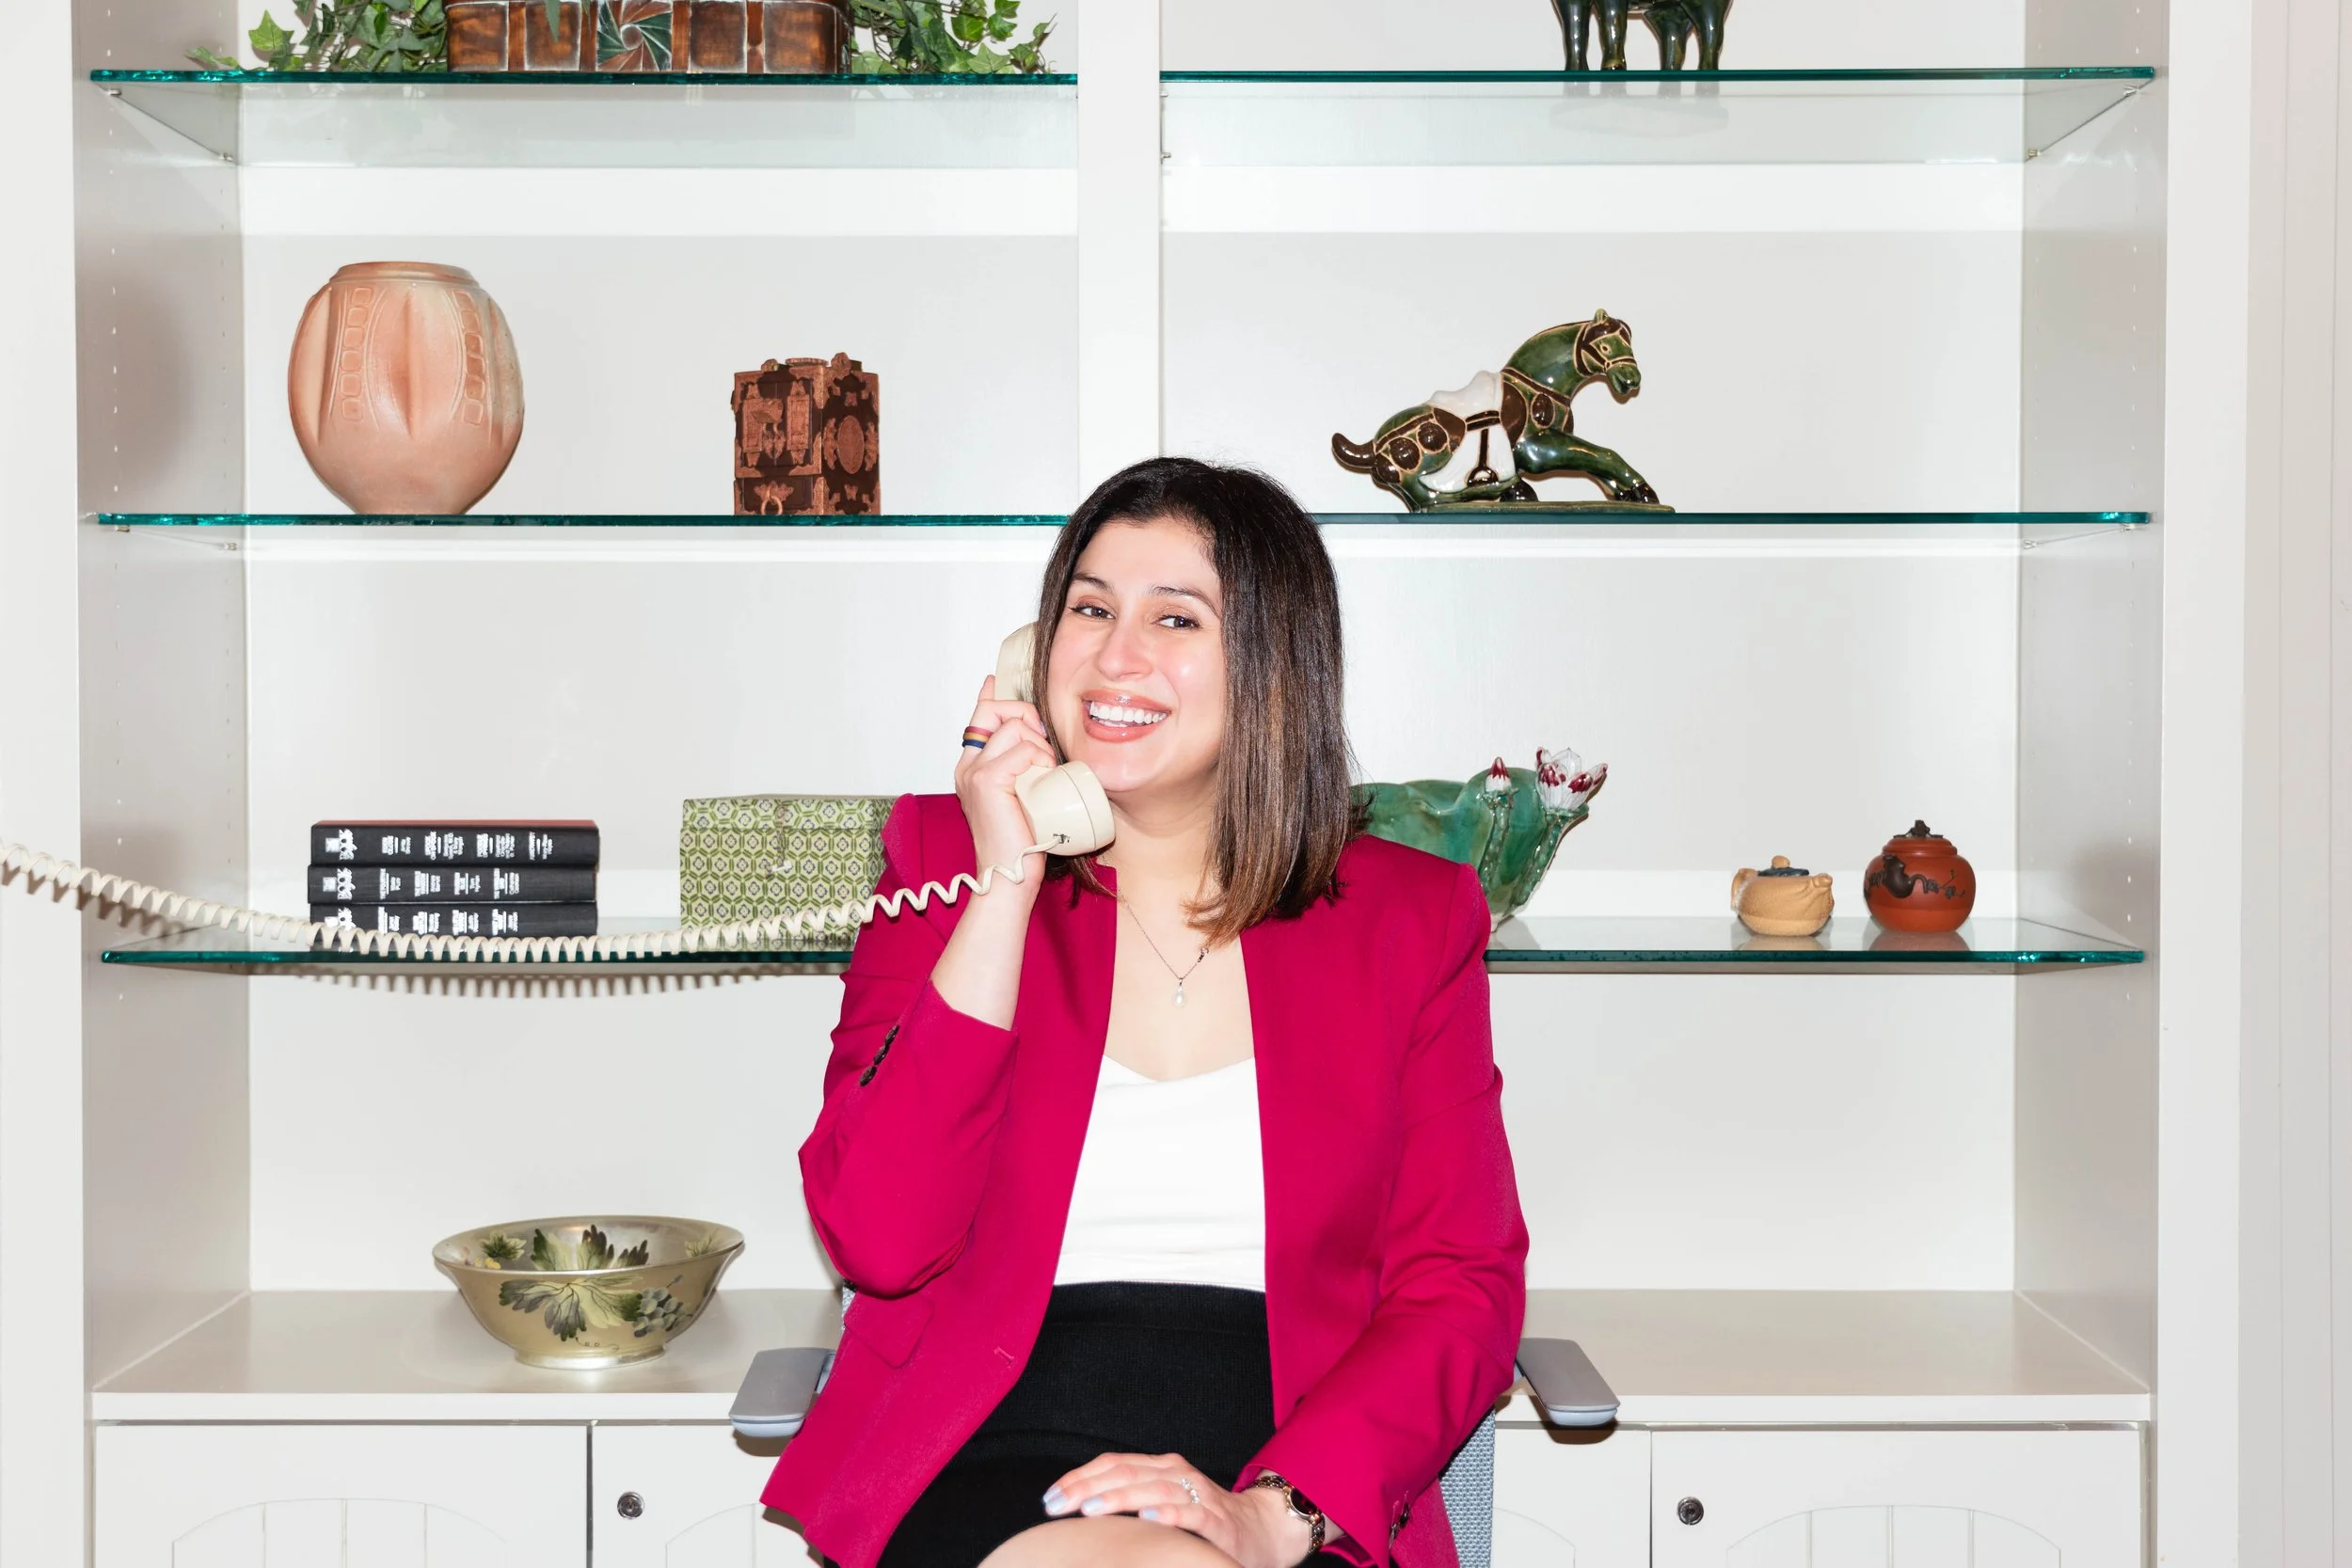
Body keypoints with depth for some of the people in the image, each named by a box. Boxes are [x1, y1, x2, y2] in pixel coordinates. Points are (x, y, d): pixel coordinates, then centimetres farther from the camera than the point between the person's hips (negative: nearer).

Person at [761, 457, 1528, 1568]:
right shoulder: (946, 866, 8)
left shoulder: (1409, 920, 8)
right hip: (983, 1471, 0)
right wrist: (1008, 884, -9)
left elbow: (1462, 1287, 2)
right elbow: (879, 1243, -5)